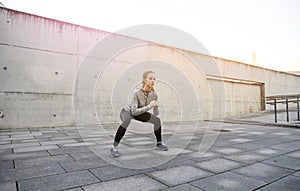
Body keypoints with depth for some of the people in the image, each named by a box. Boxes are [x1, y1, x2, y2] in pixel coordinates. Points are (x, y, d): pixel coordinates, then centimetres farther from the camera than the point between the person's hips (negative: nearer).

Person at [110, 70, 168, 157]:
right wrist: (149, 106, -42)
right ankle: (114, 147, -27)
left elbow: (156, 113, -13)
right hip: (127, 111, -5)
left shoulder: (154, 94, -18)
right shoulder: (136, 92, -34)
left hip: (139, 113, 6)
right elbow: (134, 111, -38)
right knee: (127, 120, -39)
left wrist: (156, 106, -34)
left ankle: (159, 143, 18)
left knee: (157, 120, -5)